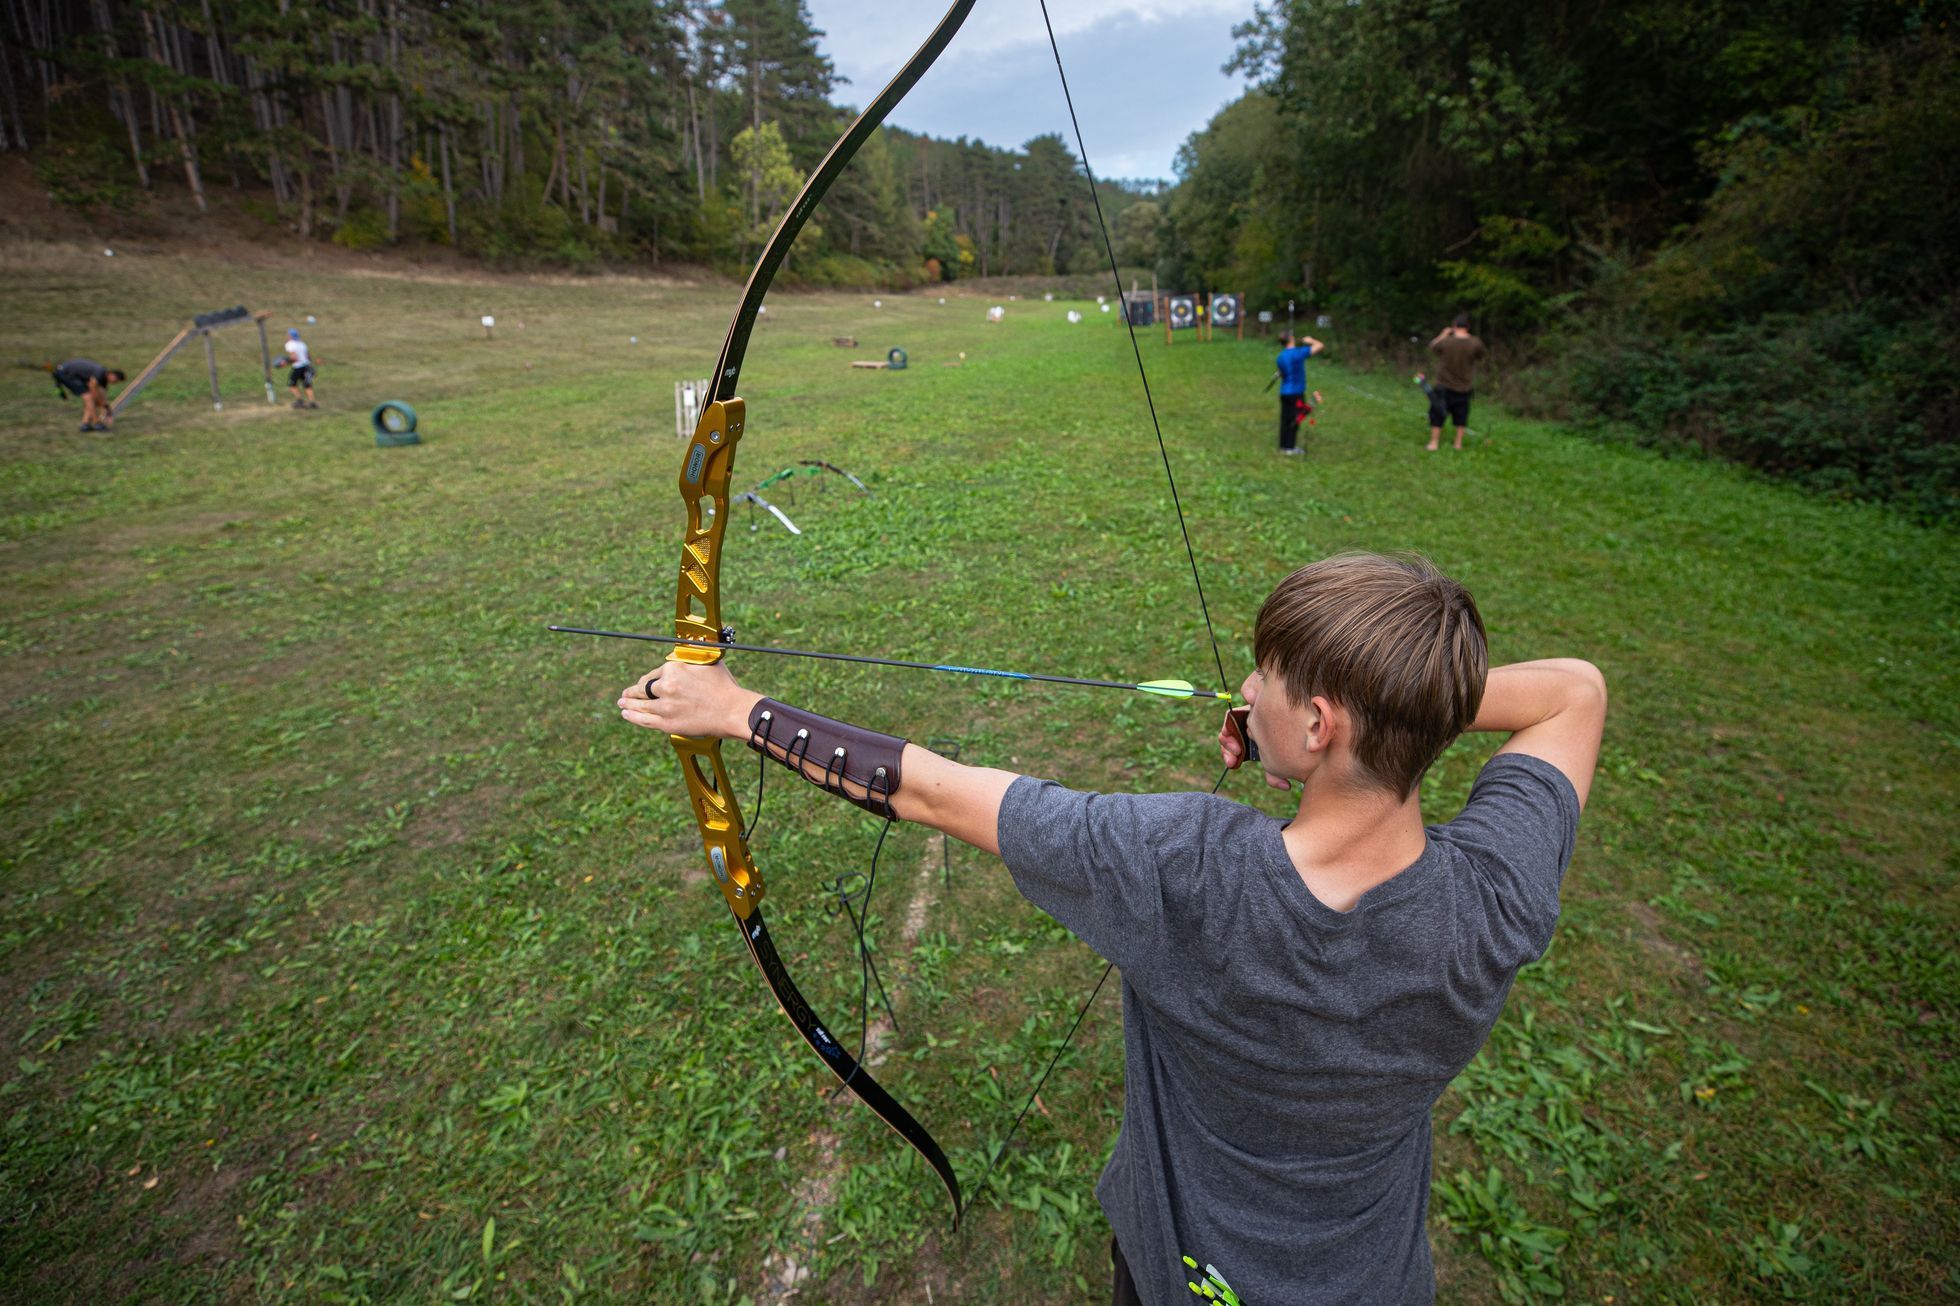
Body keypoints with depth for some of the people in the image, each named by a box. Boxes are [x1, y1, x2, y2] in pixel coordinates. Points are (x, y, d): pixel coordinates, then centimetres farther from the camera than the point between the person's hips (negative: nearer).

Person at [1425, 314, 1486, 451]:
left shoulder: (1446, 341, -16)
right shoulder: (1474, 343, -13)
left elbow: (1432, 347, 3)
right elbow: (1483, 353, 8)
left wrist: (1443, 335, 12)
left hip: (1444, 386, -2)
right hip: (1463, 388, 2)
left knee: (1437, 414, 8)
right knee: (1461, 416, 14)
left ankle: (1434, 443, 9)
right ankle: (1459, 443, 19)